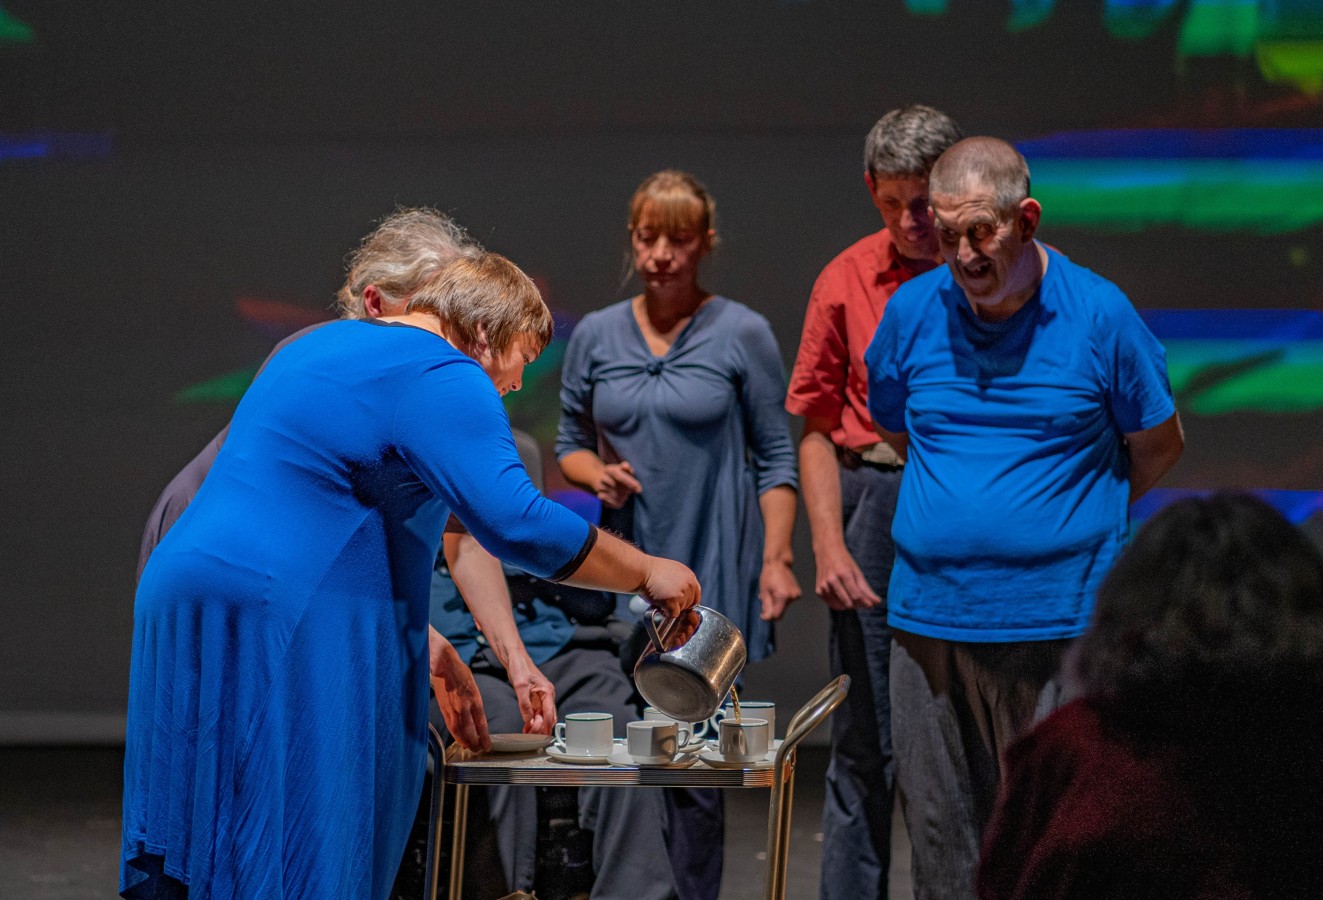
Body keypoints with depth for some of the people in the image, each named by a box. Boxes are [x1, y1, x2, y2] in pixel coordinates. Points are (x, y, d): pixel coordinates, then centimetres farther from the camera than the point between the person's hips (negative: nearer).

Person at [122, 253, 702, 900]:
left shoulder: (326, 346, 25)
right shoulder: (442, 377, -7)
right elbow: (514, 522, -18)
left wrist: (431, 653, 27)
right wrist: (645, 573, -4)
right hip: (282, 629, -10)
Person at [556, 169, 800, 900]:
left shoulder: (742, 334, 0)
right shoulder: (595, 336, 9)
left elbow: (775, 457, 1)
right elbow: (569, 444, 17)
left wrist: (776, 557, -8)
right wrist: (598, 475, -5)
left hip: (710, 571, -3)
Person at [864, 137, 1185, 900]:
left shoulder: (1099, 314, -3)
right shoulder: (912, 311, 5)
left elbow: (1158, 447, 8)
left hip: (1059, 632, -3)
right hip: (930, 618, 4)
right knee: (940, 836, 8)